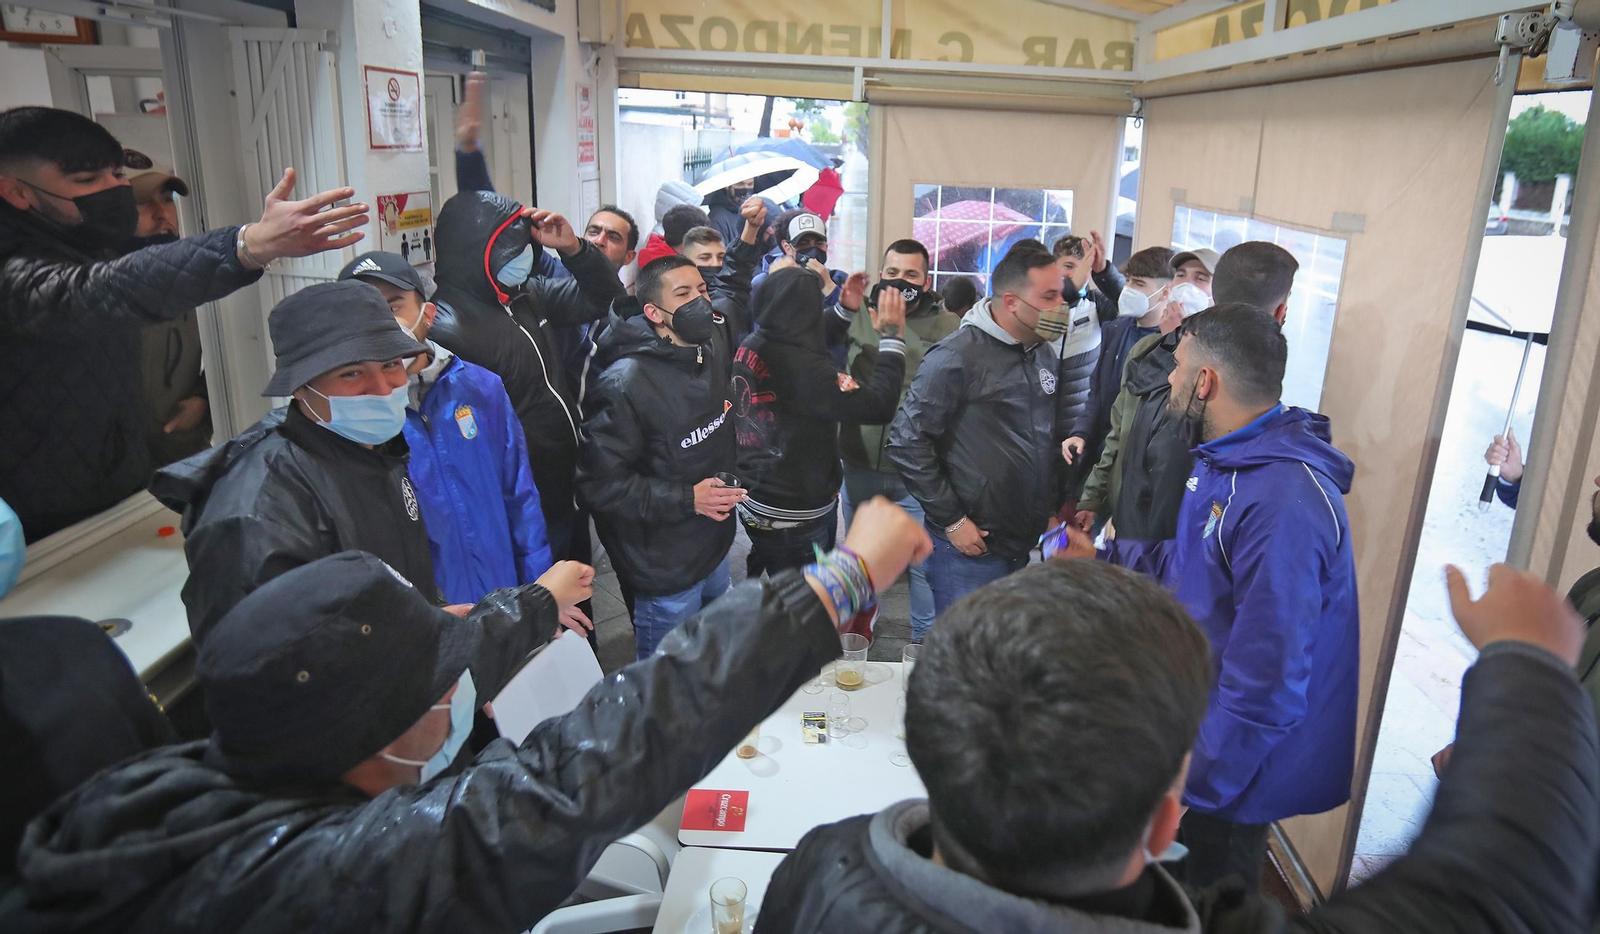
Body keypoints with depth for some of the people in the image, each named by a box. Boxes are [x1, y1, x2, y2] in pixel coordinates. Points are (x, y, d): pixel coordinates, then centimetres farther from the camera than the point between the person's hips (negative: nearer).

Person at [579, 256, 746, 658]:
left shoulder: (715, 346, -2)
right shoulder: (626, 383, -25)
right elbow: (600, 482, -24)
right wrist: (686, 499, -24)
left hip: (714, 548, 8)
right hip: (664, 569, -7)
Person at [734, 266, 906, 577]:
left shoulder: (748, 348, -2)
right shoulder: (799, 365, -28)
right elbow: (877, 405, -28)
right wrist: (892, 337, -17)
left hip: (756, 503, 8)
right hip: (792, 518, -8)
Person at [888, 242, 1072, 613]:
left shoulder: (1044, 353, 8)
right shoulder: (957, 357, -16)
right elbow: (907, 443, -16)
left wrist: (1054, 507, 11)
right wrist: (951, 520, -14)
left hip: (1027, 543, 7)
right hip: (970, 546, -7)